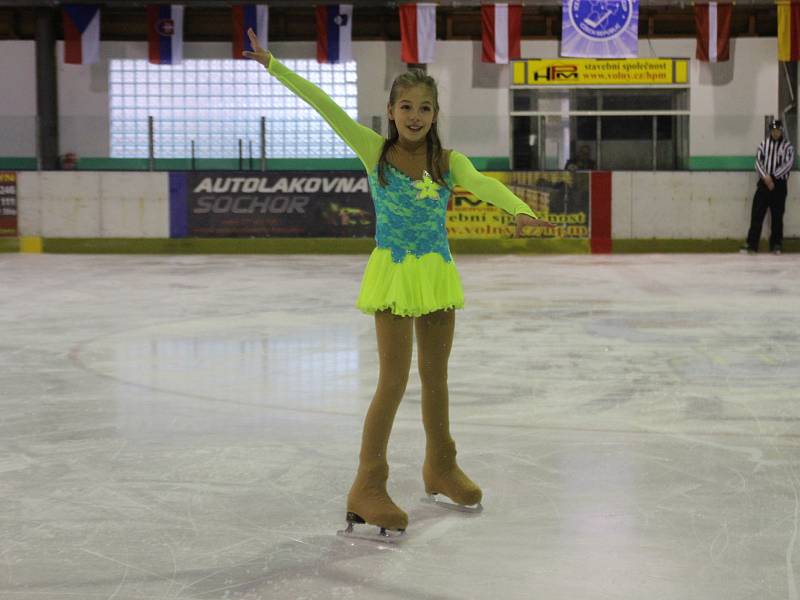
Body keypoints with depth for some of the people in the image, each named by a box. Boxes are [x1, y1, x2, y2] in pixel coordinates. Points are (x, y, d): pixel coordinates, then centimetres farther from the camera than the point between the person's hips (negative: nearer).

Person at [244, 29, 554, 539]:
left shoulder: (449, 161, 0)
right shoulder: (375, 150, -5)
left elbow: (485, 185, -20)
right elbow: (324, 105, -11)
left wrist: (520, 209, -40)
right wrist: (274, 65, -15)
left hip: (438, 275, 3)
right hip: (394, 274, -3)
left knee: (436, 376, 17)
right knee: (394, 381, -5)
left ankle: (441, 467, 36)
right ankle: (368, 486, 6)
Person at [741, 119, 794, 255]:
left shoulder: (788, 146, 1)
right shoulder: (764, 143, 8)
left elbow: (789, 164, -8)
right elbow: (758, 161, 1)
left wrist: (773, 177, -14)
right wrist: (765, 177, -13)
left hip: (779, 184, -1)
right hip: (763, 182, 2)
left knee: (777, 215, 2)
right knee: (757, 213, -4)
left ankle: (776, 244, 10)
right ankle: (751, 244, -4)